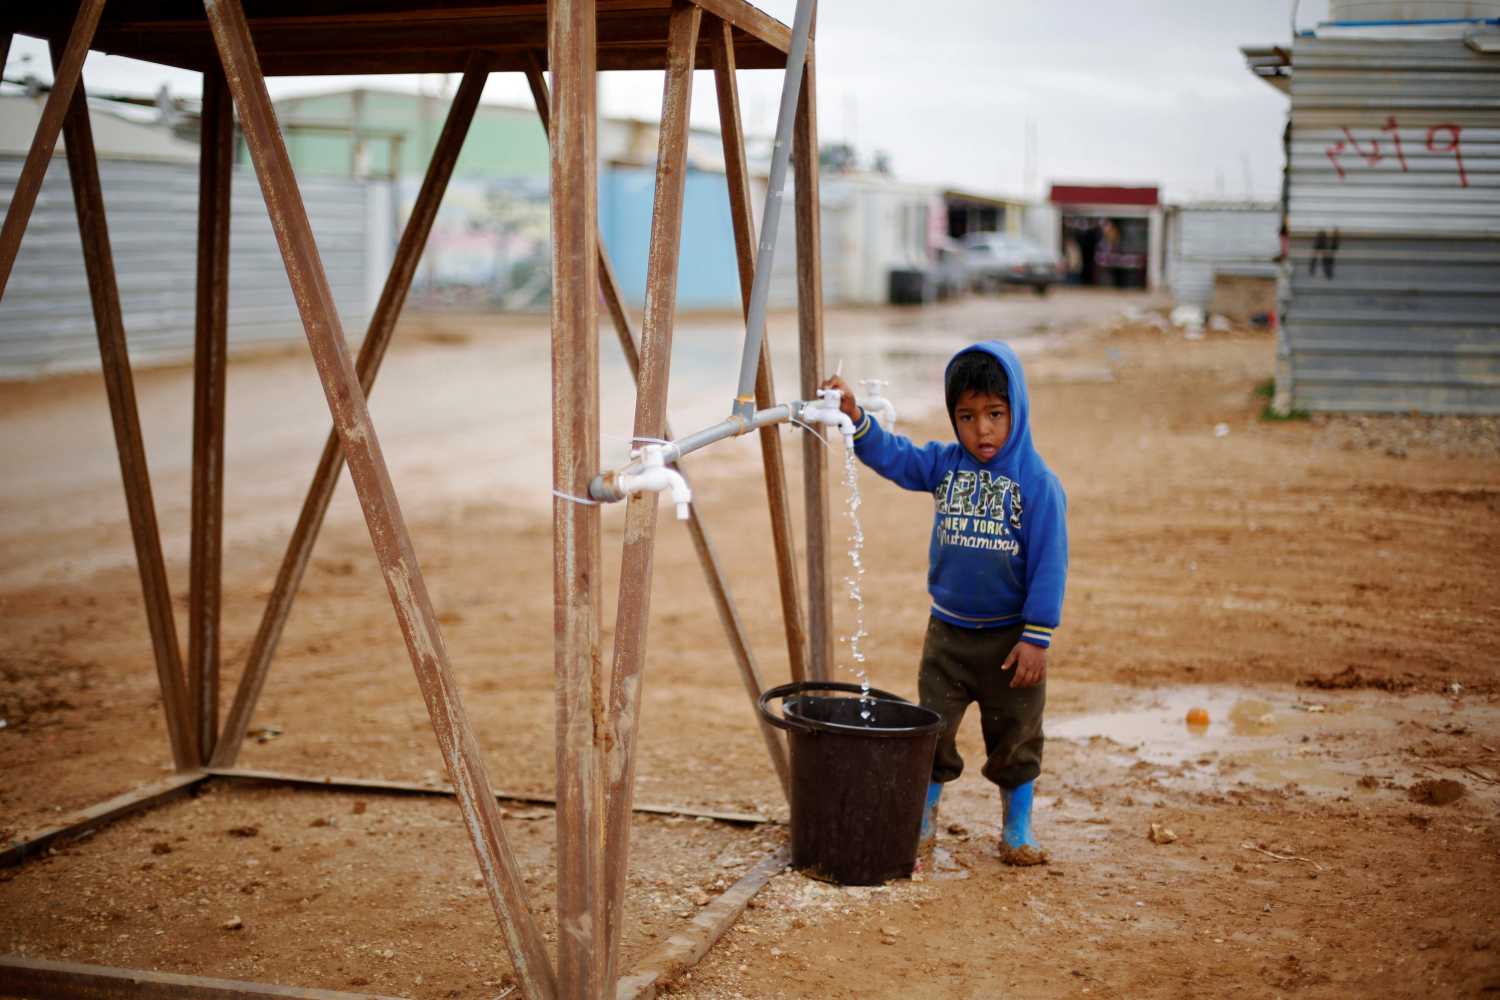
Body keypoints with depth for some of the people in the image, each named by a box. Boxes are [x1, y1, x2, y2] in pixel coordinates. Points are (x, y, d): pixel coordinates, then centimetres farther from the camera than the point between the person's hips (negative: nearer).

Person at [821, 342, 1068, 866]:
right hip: (947, 631, 3)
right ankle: (922, 818, 26)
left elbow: (1050, 564, -14)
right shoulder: (944, 464, -1)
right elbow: (891, 455, -3)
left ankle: (1018, 827, 29)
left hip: (1008, 636, -3)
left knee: (1014, 738, 12)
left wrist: (1037, 637, -15)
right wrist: (854, 416, -22)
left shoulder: (1038, 483, -14)